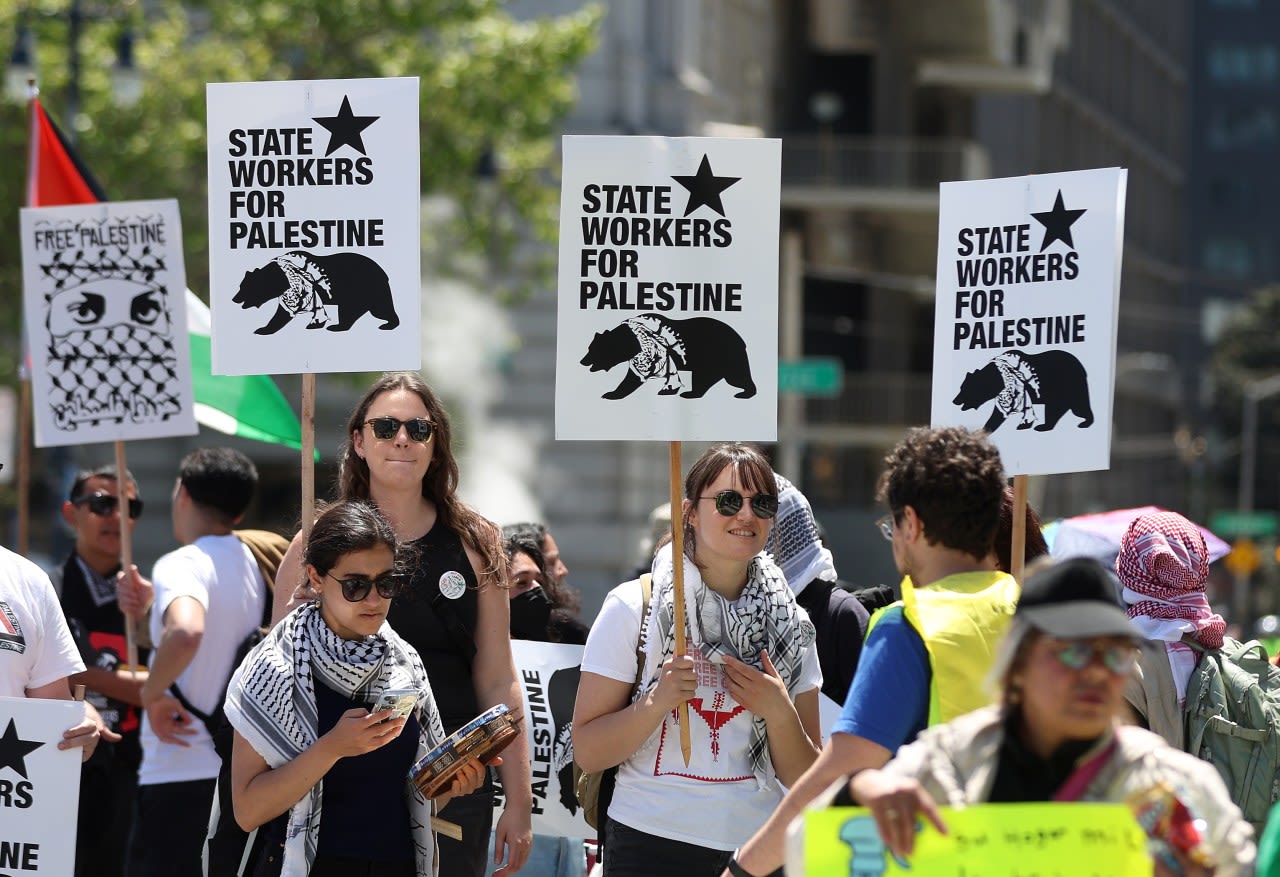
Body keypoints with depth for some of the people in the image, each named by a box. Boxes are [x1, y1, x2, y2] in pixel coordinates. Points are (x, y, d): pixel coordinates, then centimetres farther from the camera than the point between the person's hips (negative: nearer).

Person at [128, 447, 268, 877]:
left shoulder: (183, 564, -14)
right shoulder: (252, 564, 11)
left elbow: (185, 632, -34)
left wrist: (152, 692, -20)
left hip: (180, 773, -8)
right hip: (240, 766, 8)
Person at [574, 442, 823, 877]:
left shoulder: (790, 624, 4)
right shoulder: (632, 606, -5)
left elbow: (806, 781, 4)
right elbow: (587, 753, -8)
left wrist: (780, 713, -13)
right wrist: (657, 703, -22)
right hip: (651, 841, -3)